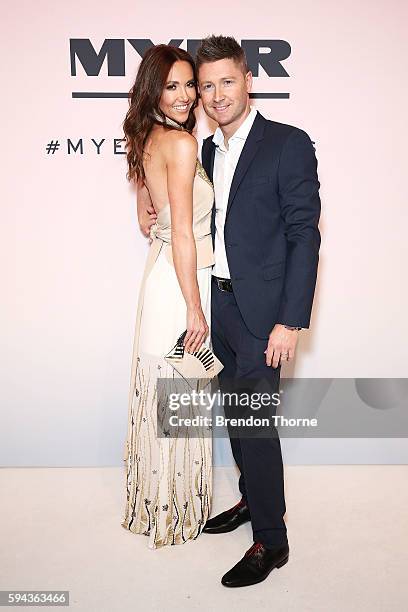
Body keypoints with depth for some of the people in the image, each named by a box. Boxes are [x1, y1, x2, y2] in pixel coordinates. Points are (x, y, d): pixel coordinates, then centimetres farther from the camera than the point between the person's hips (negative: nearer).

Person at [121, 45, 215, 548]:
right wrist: (195, 309, -18)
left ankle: (155, 501, 39)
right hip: (182, 281, -9)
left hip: (160, 273, 9)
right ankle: (175, 513, 25)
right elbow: (183, 233, -21)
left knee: (161, 394, 19)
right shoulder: (181, 143, -18)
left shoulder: (148, 139, 10)